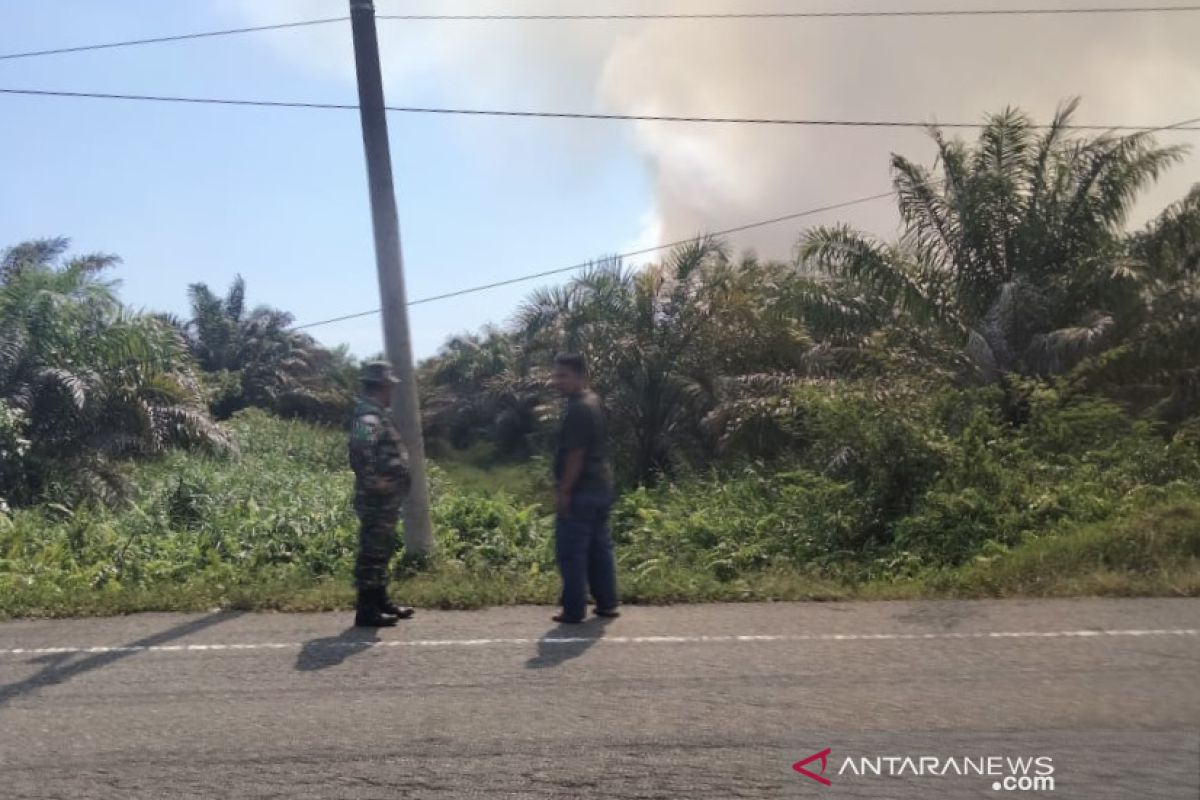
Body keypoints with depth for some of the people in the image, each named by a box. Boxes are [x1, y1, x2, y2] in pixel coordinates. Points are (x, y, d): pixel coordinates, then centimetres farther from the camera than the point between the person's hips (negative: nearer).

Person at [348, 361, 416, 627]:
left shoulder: (377, 415, 14)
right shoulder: (369, 418, -19)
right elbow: (360, 452, -37)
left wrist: (399, 477, 16)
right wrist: (374, 481, -28)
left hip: (387, 498, 10)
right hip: (377, 498, -10)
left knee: (382, 551, 17)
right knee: (372, 553, -3)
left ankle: (380, 602, 28)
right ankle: (366, 611, 4)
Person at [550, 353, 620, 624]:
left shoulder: (578, 409, -18)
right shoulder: (593, 401, 13)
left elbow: (576, 454, -21)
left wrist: (564, 491, -19)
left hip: (581, 491, -10)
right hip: (601, 486, 10)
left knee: (571, 552, -2)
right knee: (600, 548, 15)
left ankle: (574, 610, 3)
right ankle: (607, 603, 21)